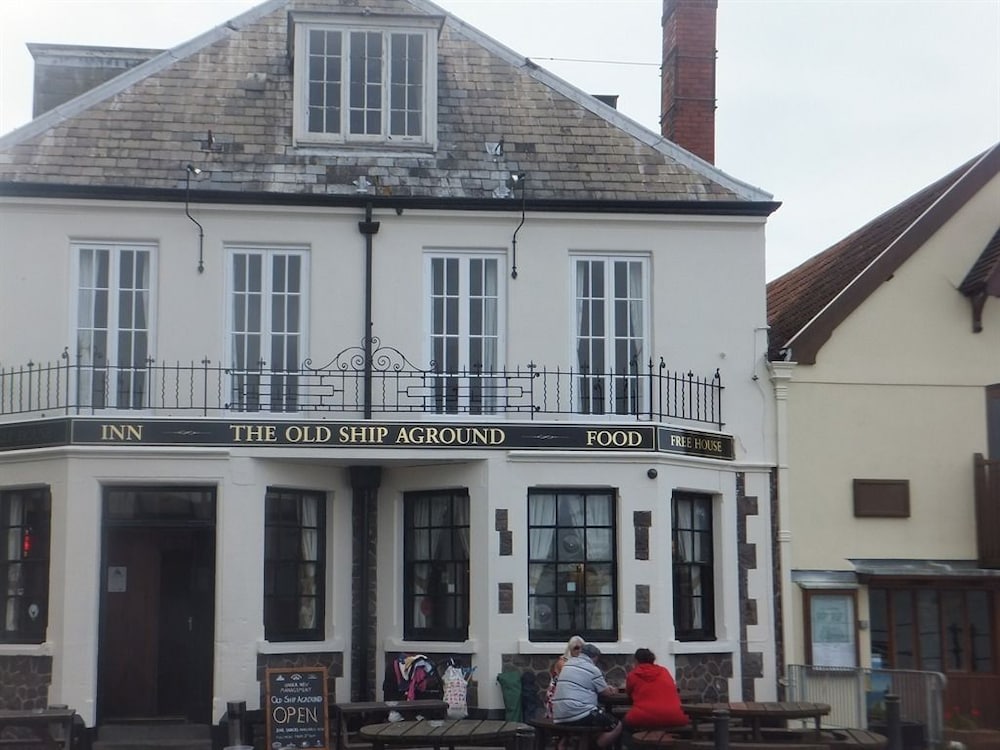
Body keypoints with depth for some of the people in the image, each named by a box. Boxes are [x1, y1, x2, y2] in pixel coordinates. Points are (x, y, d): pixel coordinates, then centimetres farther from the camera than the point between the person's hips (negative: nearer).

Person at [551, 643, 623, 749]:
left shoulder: (568, 663, 18)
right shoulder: (593, 669, -2)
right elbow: (606, 692, 10)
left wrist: (608, 688, 37)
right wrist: (612, 690, 34)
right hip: (579, 714, -8)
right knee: (617, 726, 0)